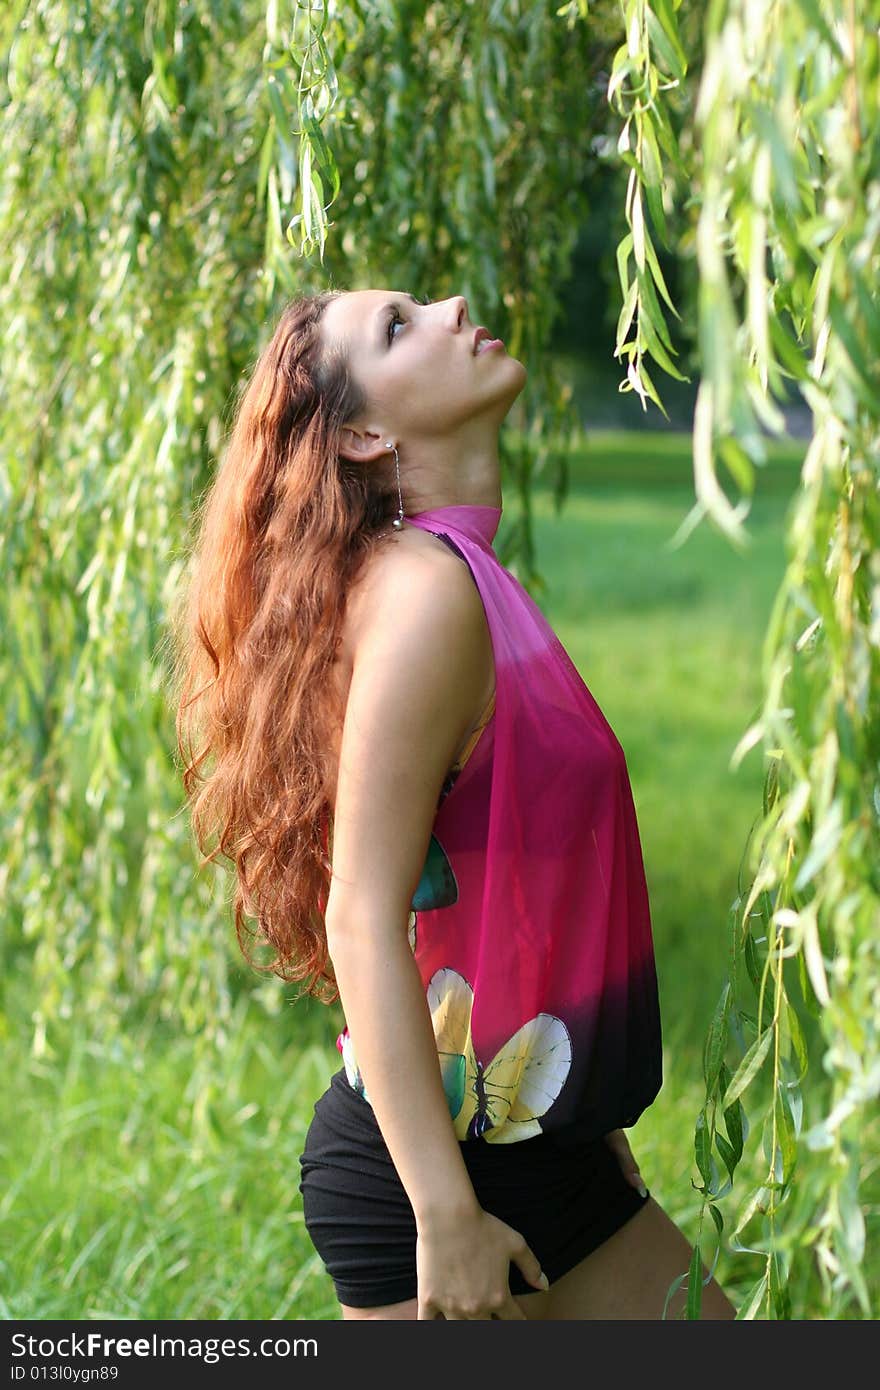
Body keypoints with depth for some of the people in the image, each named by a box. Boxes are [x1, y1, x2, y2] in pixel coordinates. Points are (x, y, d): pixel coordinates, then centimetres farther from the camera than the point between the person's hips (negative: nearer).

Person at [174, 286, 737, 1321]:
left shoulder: (473, 584, 10)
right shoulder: (423, 588, -18)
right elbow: (362, 918, -23)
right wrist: (446, 1214, -25)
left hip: (545, 1148, 9)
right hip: (432, 1160, -9)